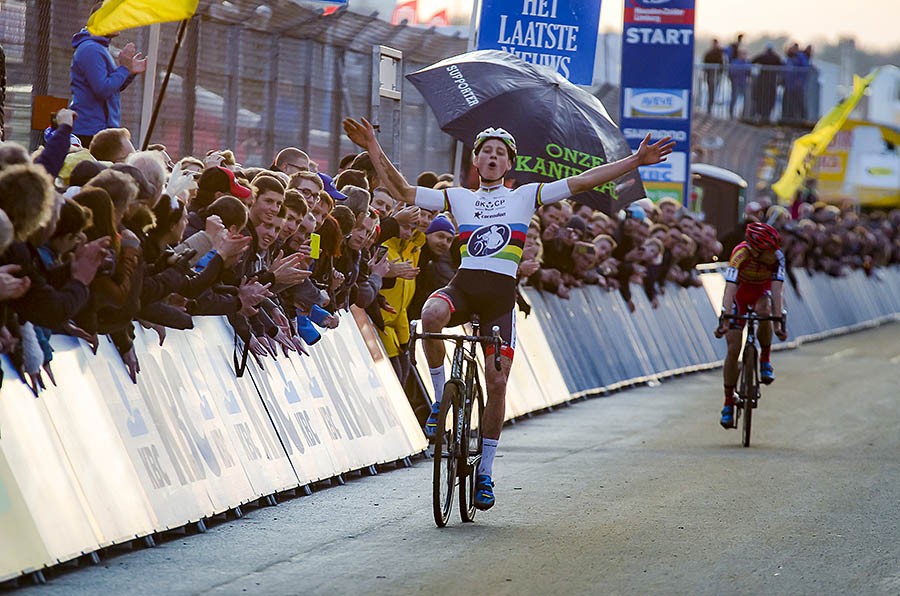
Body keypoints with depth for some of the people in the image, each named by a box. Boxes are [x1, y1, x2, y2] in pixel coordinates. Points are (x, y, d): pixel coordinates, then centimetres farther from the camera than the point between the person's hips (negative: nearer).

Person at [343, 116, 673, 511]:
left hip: (501, 296, 0)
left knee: (497, 382, -8)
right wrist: (374, 150, 1)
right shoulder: (458, 199, 15)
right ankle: (440, 400, -14)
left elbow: (582, 182, 6)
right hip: (462, 286, 0)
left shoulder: (526, 196, 12)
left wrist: (636, 161, -1)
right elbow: (402, 191, 11)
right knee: (431, 315, -35)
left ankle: (485, 472, 7)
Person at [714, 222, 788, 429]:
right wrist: (724, 320, -53)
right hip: (740, 292, -1)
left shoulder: (777, 256, -29)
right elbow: (730, 289, -43)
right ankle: (729, 403, 1)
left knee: (763, 311, -36)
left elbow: (776, 290, -36)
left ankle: (765, 360, -12)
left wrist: (780, 321, -47)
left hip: (762, 291, 1)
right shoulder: (741, 254, -35)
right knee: (733, 348, -10)